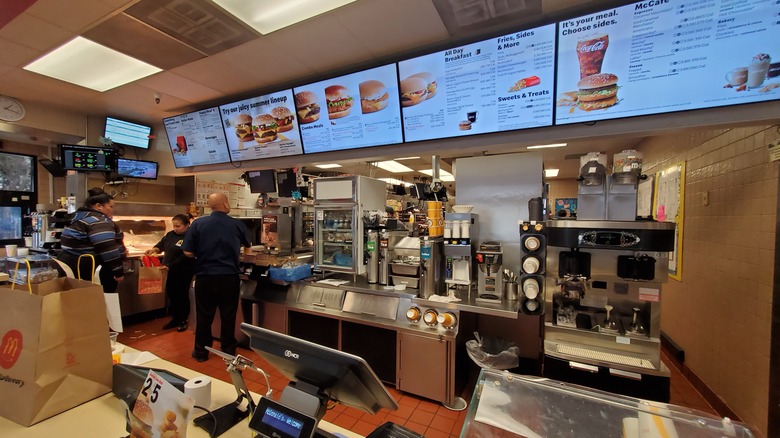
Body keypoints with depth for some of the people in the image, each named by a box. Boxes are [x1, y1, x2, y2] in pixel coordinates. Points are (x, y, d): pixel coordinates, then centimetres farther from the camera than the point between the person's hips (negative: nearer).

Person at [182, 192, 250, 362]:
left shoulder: (198, 223, -6)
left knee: (204, 316, 15)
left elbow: (188, 253, -6)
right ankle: (228, 350, 25)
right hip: (229, 277, 0)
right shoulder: (238, 225, -3)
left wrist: (203, 255, 15)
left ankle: (201, 351, 28)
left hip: (205, 277, 0)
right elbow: (247, 246, 14)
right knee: (228, 315, 13)